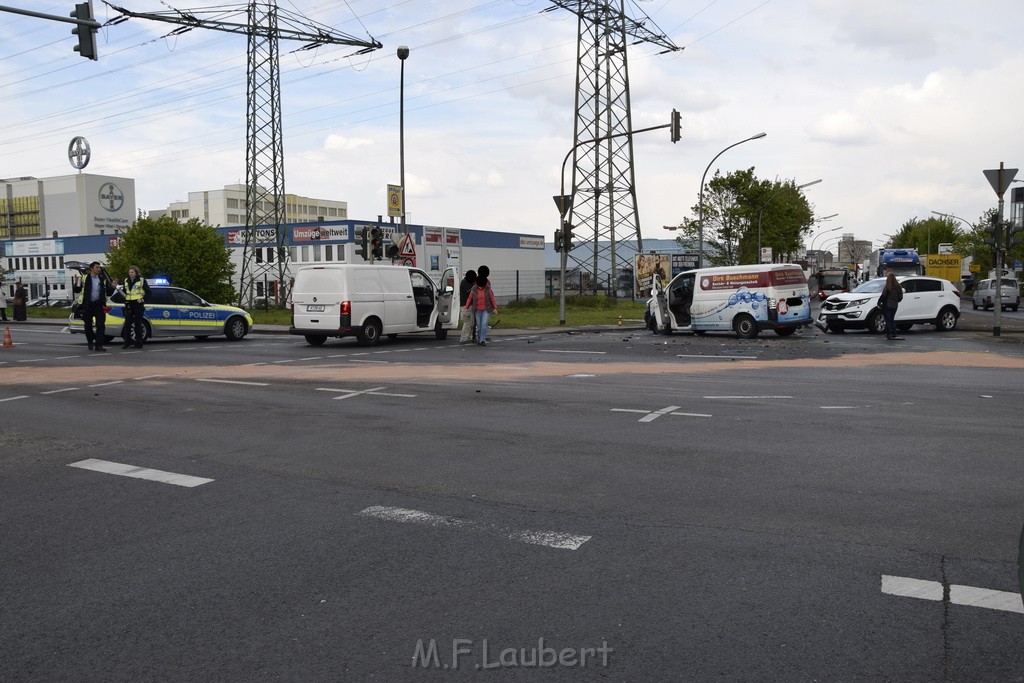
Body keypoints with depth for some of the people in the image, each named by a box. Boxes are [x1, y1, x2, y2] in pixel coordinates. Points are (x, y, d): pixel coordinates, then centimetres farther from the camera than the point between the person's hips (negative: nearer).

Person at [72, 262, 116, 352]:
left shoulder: (103, 279, 9)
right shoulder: (84, 279, 3)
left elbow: (108, 293, 13)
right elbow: (76, 290, 6)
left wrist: (112, 287, -3)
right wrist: (76, 283, -12)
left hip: (99, 305, 1)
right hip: (87, 305, -1)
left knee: (100, 325, -8)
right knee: (88, 325, 9)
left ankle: (99, 345, -7)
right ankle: (90, 342, 29)